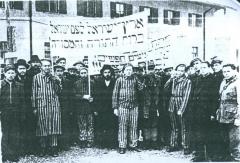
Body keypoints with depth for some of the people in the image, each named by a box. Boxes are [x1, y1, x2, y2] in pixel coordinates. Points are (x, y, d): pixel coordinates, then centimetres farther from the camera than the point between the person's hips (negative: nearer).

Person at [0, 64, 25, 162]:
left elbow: (22, 101, 10)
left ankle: (15, 156, 12)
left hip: (16, 114, 2)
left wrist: (22, 114, 5)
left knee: (16, 135, 3)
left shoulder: (19, 86, 9)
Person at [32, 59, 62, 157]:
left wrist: (57, 83, -8)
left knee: (54, 126, -1)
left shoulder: (54, 78, 12)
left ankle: (53, 148, 5)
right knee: (42, 127, 1)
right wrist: (34, 107, 0)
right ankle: (43, 149, 11)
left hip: (54, 105, 2)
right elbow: (34, 93, 4)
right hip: (42, 105, -2)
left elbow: (58, 92, 9)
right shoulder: (36, 77, 6)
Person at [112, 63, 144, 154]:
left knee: (134, 126, 6)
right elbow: (115, 94, 1)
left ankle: (133, 145, 16)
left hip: (134, 106, 3)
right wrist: (115, 107, -2)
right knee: (122, 126, -1)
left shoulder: (135, 79, 8)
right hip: (123, 106, -2)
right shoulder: (119, 80, 2)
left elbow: (141, 88, -2)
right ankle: (122, 146, 5)